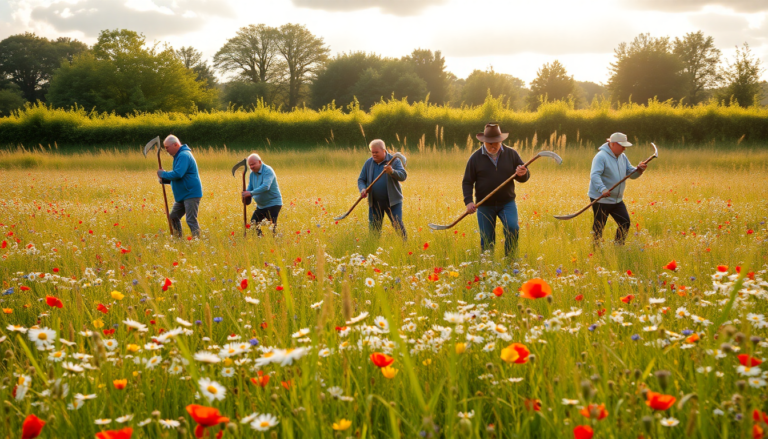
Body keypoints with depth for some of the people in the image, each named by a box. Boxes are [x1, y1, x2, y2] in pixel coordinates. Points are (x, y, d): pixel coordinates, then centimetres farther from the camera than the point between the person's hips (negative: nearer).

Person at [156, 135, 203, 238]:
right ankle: (177, 239, 21)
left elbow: (177, 174, -27)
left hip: (191, 194, -11)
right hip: (182, 195, 11)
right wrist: (164, 179, 6)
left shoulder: (184, 156, -17)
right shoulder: (179, 156, 17)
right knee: (174, 217, 14)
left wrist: (163, 174, -12)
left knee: (191, 220, -11)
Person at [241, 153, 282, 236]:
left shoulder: (268, 171, -18)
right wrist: (246, 194, -16)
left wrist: (251, 193, -36)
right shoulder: (252, 174, 7)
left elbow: (266, 186, -31)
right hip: (260, 206, 8)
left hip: (273, 204, -8)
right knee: (253, 224, 9)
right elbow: (250, 188, 8)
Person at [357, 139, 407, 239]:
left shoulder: (394, 161, -4)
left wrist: (392, 172, -36)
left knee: (398, 225, -6)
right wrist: (362, 189, -13)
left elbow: (403, 176, -16)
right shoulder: (368, 163, 6)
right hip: (375, 202, 3)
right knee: (373, 227, 5)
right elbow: (361, 179, 9)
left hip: (392, 201, -3)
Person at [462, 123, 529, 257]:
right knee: (487, 240, 3)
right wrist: (468, 201, -13)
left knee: (512, 228, -21)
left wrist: (523, 174, -19)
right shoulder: (475, 158, -1)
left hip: (507, 202, 0)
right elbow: (467, 182, 1)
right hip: (485, 205, 0)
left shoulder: (511, 154, 2)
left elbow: (524, 177, 6)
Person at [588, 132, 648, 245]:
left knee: (625, 223, 8)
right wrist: (602, 189, -42)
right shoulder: (601, 157, -16)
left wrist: (639, 170, -11)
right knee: (598, 227, 0)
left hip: (617, 200, 8)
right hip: (601, 200, -8)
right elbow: (594, 175, -27)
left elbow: (631, 174, 12)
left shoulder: (622, 157, 11)